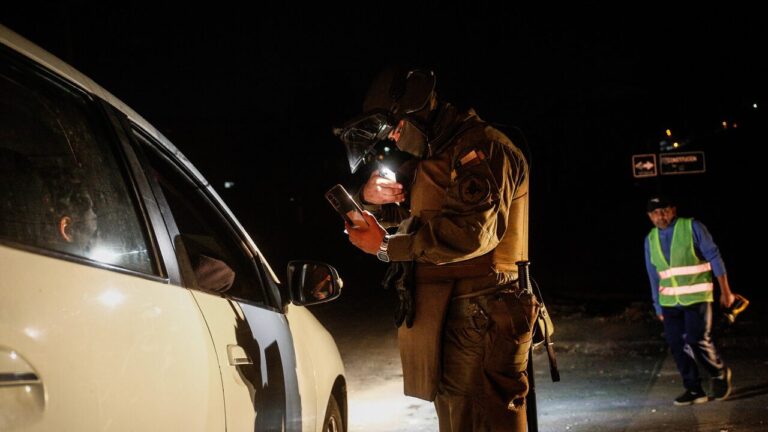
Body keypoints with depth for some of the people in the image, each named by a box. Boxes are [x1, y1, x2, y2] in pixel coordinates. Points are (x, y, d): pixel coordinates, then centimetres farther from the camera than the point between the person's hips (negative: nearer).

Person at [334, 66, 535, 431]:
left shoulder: (481, 146, -10)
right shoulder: (433, 158, 20)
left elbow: (471, 231, -23)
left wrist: (387, 246, -16)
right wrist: (371, 198, 1)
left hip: (478, 322, -10)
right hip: (445, 320, 10)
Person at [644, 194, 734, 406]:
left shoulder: (692, 227, -7)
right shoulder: (650, 240, 7)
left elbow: (714, 257, -6)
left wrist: (725, 291, -7)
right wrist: (658, 307, 13)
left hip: (697, 297, -5)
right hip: (669, 301, 5)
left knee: (698, 341, -11)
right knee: (677, 345, 0)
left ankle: (719, 374, 17)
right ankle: (694, 390, 11)